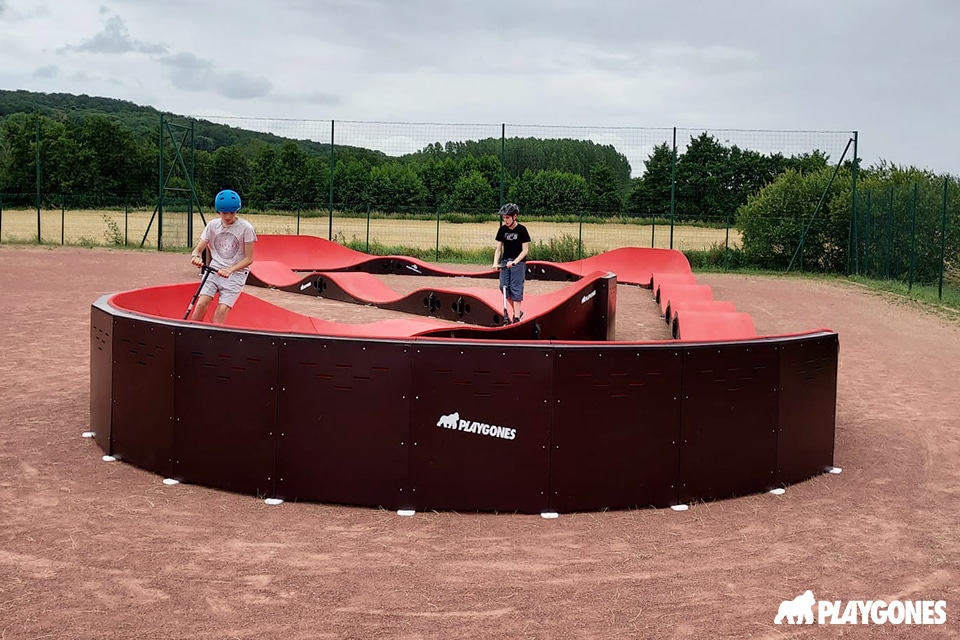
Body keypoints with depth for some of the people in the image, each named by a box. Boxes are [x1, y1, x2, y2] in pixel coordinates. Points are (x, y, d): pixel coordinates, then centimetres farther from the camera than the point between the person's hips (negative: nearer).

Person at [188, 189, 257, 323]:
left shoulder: (246, 228, -9)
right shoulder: (212, 225, 1)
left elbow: (249, 259, -8)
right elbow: (198, 249, 2)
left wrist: (230, 270, -23)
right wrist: (196, 256, -23)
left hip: (236, 273, -3)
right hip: (214, 269, 3)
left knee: (222, 310, -16)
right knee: (201, 304, -17)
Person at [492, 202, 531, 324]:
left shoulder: (521, 229, -9)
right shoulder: (502, 229, 3)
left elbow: (525, 250, -10)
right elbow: (499, 248, 4)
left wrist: (514, 262, -22)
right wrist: (495, 262, -12)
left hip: (518, 262, -5)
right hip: (505, 261, 5)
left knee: (516, 288, -9)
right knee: (504, 287, -2)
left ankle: (517, 316, -6)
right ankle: (517, 311, 13)